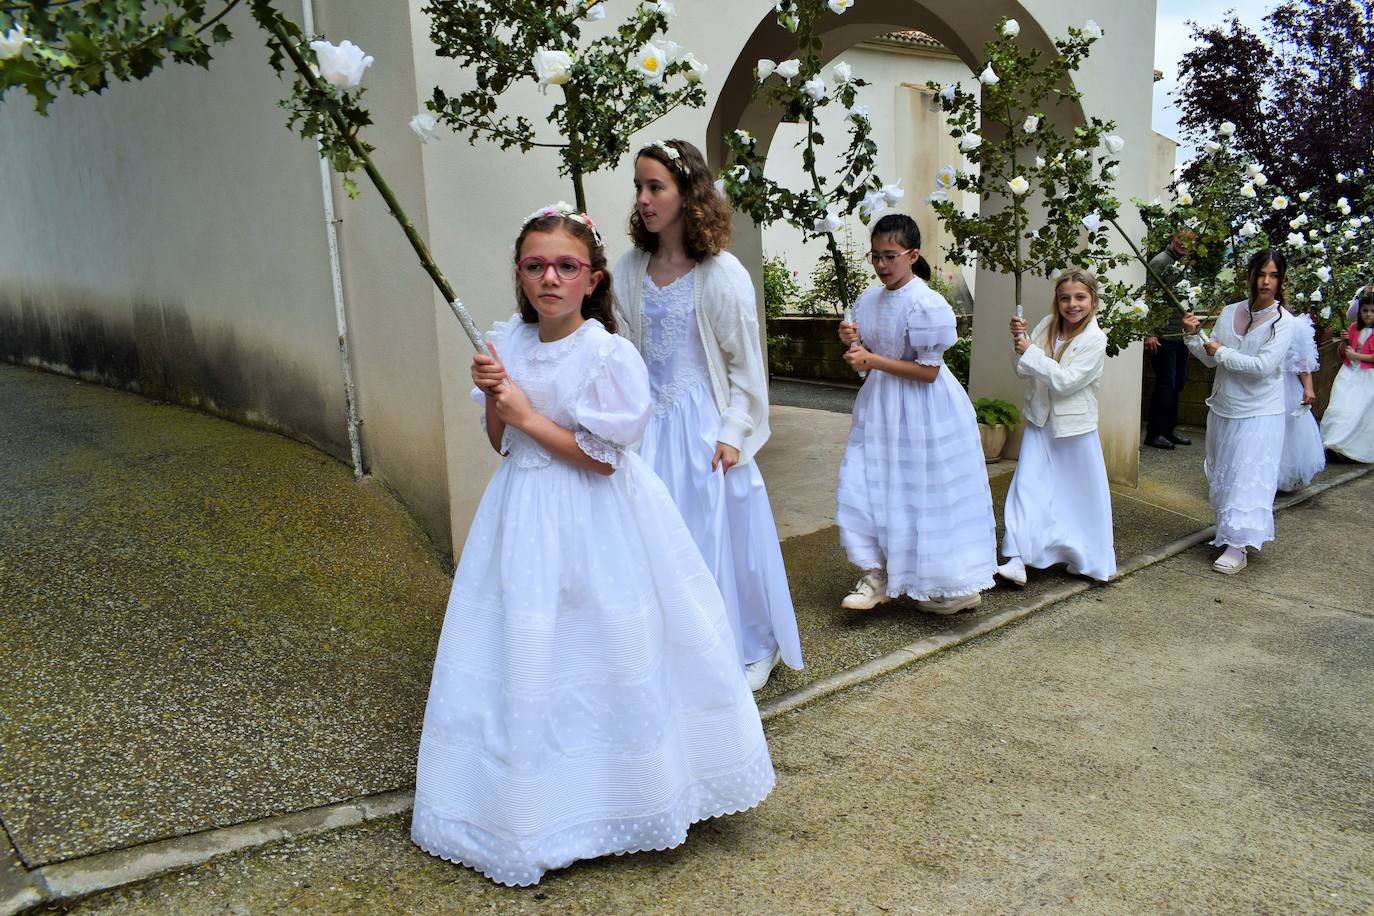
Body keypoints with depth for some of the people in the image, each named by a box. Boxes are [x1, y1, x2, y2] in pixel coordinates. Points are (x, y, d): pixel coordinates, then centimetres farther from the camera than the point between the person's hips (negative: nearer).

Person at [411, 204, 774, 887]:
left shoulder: (609, 355, -15)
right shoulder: (506, 344, 3)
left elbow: (601, 458, -16)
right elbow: (500, 443, 10)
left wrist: (528, 416, -15)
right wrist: (492, 397, -9)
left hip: (593, 520, -5)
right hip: (526, 518, 5)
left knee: (602, 655, 4)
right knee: (528, 656, 11)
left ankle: (624, 789, 27)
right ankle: (536, 797, 29)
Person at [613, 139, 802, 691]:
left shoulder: (721, 273, -11)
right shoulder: (630, 270, 3)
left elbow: (746, 362, -7)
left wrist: (734, 434, -10)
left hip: (703, 425, -5)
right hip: (650, 423, 5)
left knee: (717, 537, 5)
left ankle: (750, 649, 27)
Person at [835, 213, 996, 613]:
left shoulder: (926, 305, -18)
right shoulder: (868, 299, 5)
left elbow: (928, 372, -19)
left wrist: (872, 360, -22)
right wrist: (855, 342, -7)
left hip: (921, 411, -7)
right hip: (880, 407, 7)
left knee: (927, 496, 3)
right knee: (863, 486, 2)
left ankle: (955, 587, 20)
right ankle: (876, 575, 14)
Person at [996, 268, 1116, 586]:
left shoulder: (1095, 340, -15)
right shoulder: (1047, 325, 0)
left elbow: (1065, 381, -23)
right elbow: (1024, 371, 3)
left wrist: (1031, 352, -22)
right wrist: (1018, 338, -13)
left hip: (1074, 427, -4)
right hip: (1040, 421, 4)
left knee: (1081, 495, 9)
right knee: (1027, 487, -6)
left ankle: (1088, 560, 27)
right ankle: (1018, 560, -8)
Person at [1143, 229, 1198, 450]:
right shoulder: (1160, 262, -10)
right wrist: (1151, 333, -21)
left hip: (1181, 335, 8)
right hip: (1164, 337, -8)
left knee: (1178, 383, 13)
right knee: (1165, 384, -5)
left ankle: (1169, 430, 23)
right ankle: (1153, 434, 5)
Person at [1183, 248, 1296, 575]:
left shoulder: (1283, 321, -12)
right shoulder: (1229, 312, 2)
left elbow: (1264, 365, -22)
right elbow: (1210, 359, 5)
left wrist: (1222, 352, -15)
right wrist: (1193, 336, -11)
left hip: (1259, 415, -5)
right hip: (1223, 409, 6)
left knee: (1248, 477, -6)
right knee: (1221, 474, 15)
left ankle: (1238, 548, -5)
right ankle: (1226, 530, 32)